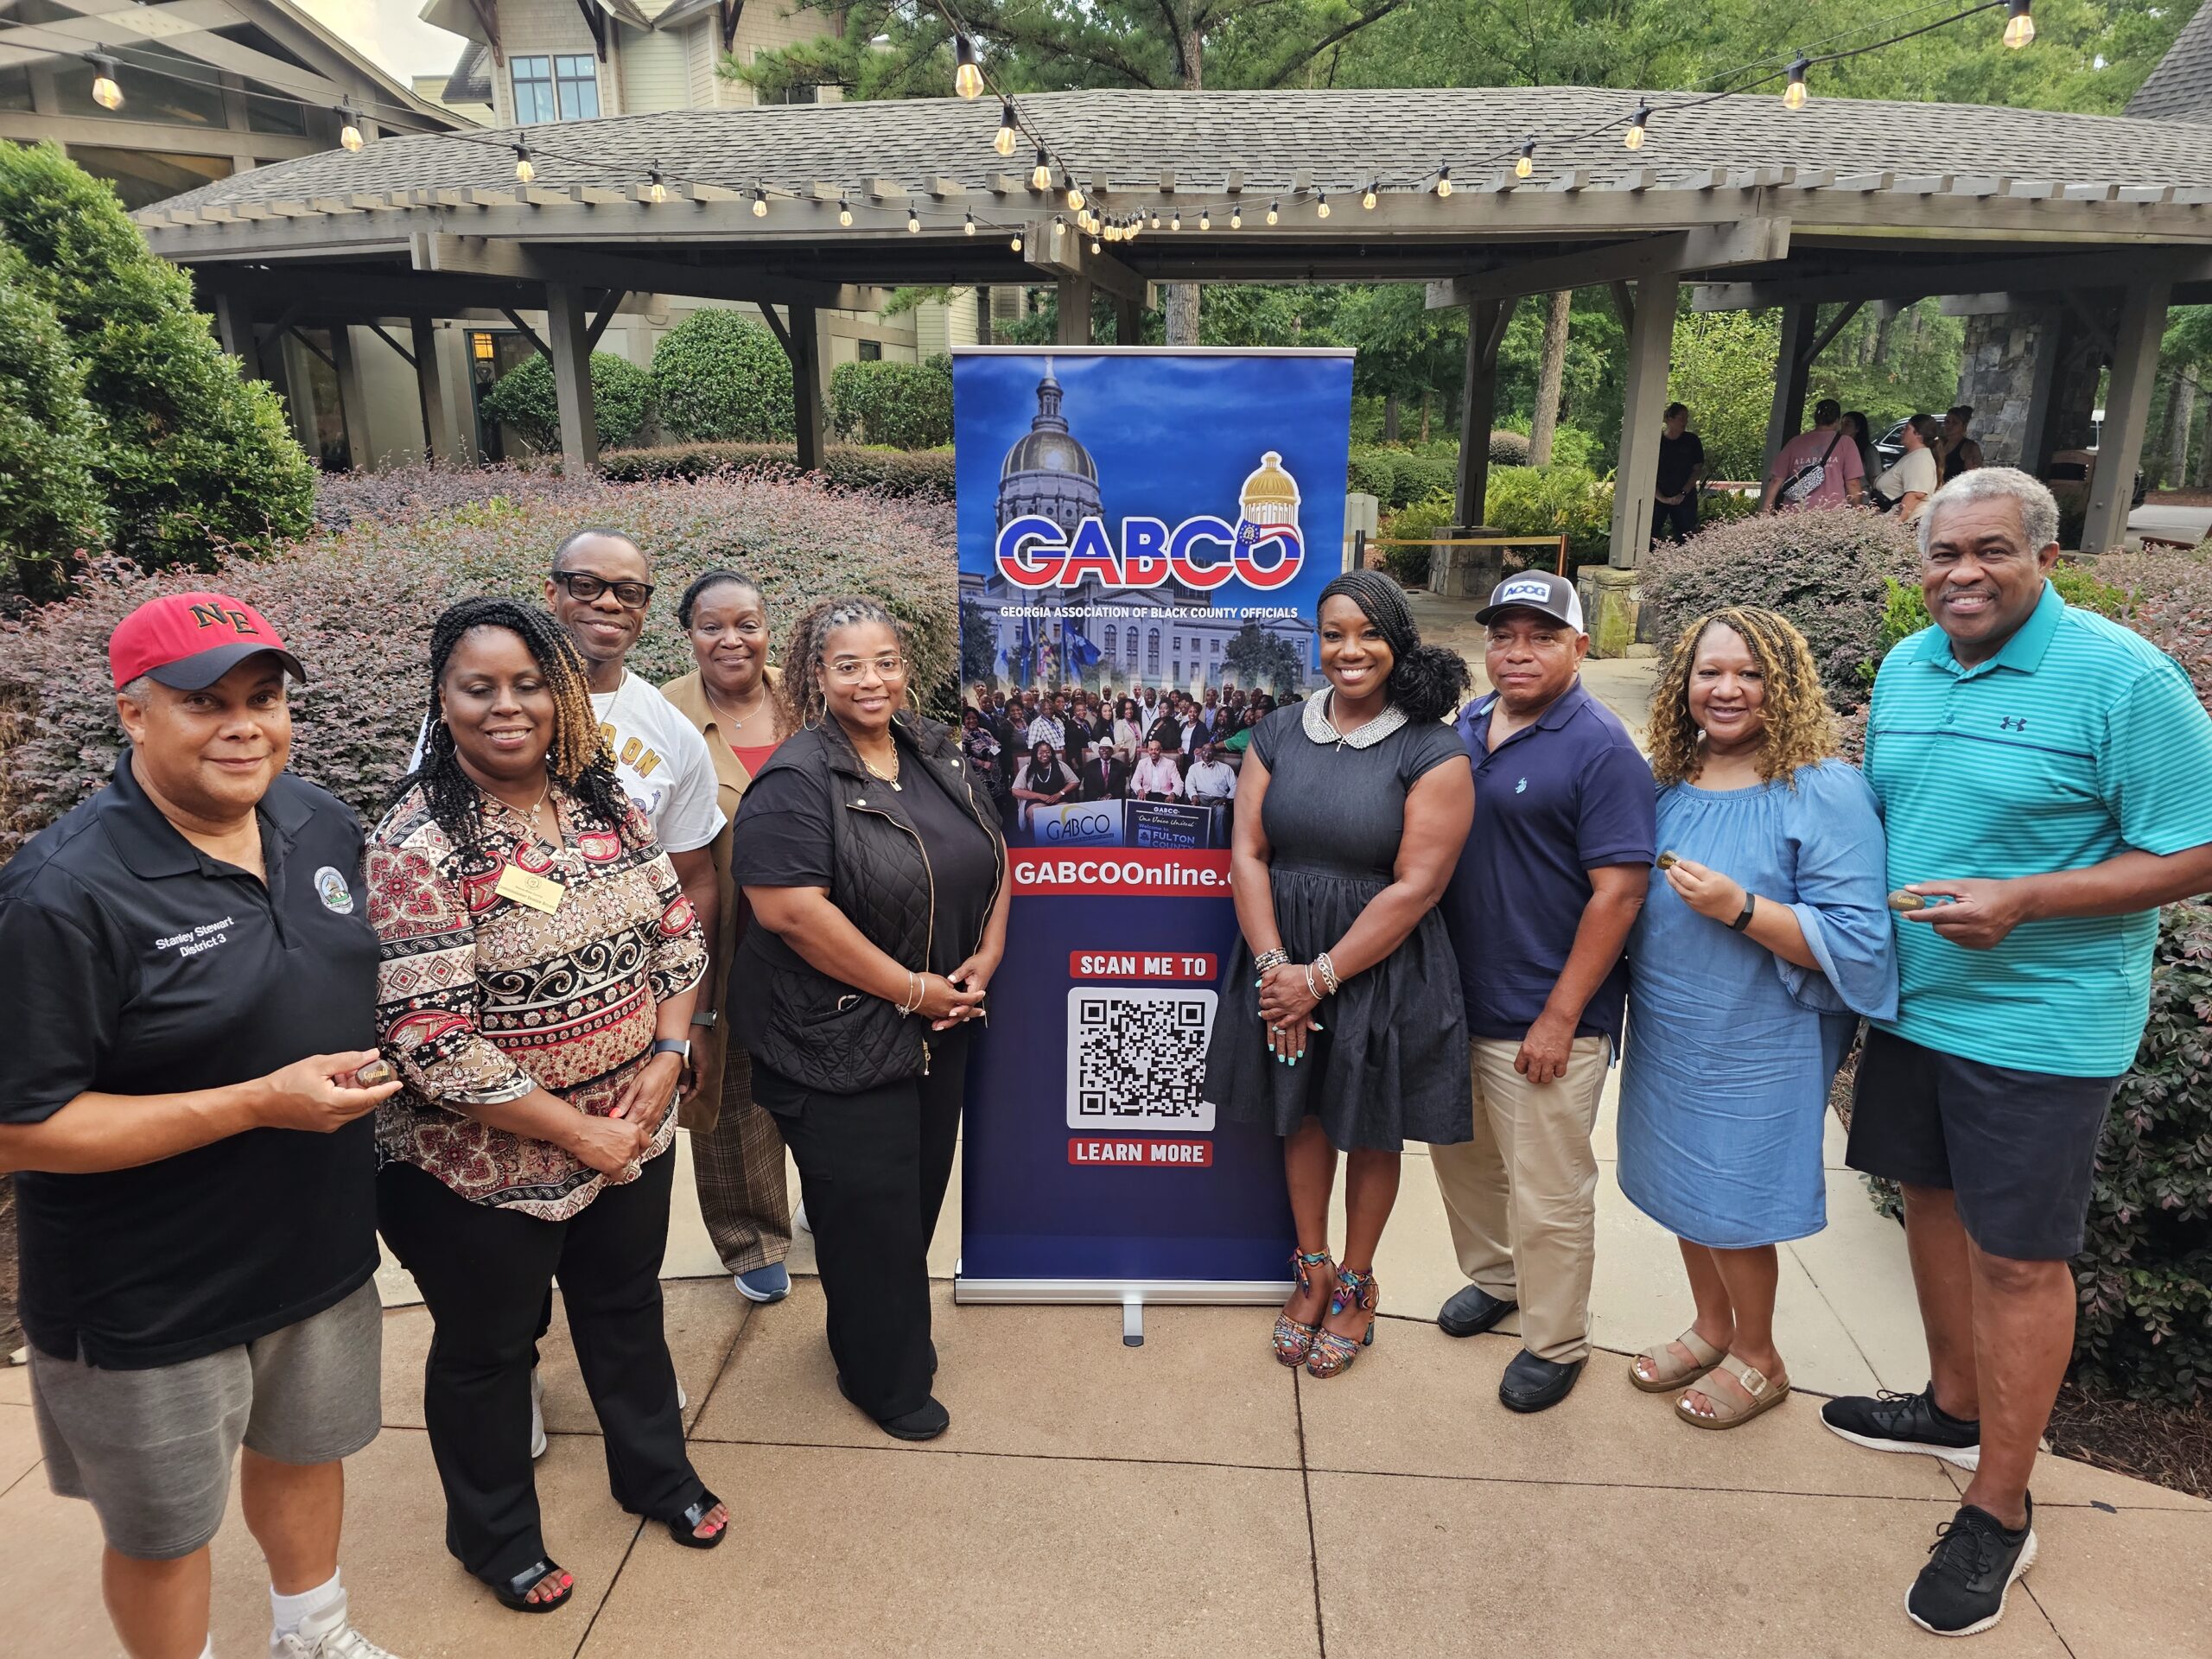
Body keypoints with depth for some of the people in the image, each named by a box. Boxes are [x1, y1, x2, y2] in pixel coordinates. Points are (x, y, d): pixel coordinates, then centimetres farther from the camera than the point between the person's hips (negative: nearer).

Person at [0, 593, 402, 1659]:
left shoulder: (321, 824, -4)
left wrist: (366, 1077, -1)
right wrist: (258, 1105, -28)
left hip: (320, 1245, 7)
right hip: (152, 1300, -6)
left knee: (305, 1448, 27)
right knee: (165, 1529, 16)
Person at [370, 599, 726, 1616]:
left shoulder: (609, 806, -2)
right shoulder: (417, 845, -21)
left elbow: (678, 933, 6)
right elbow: (430, 1040, -24)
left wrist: (667, 1055, -9)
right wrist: (579, 1132, -19)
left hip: (633, 1134, 5)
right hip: (486, 1164, -5)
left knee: (627, 1308, 25)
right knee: (486, 1350, 18)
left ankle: (655, 1473, 50)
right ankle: (495, 1536, 44)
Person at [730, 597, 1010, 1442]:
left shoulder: (936, 753, 7)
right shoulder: (796, 782, -16)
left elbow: (992, 858, 13)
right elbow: (791, 909, -26)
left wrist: (986, 957, -2)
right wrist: (909, 988, -21)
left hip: (940, 1028, 7)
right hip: (841, 1043, -7)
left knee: (919, 1192, 19)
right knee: (868, 1209, 5)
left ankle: (890, 1332, 43)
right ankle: (885, 1378, 27)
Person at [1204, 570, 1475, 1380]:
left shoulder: (1433, 754, -12)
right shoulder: (1279, 734, 1)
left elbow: (1416, 886, -16)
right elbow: (1247, 851, -3)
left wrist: (1320, 977, -17)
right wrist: (1273, 967, -14)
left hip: (1382, 970, -3)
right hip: (1283, 963, 4)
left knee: (1370, 1132, 13)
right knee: (1300, 1115, 16)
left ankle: (1356, 1284, 34)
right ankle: (1312, 1270, 36)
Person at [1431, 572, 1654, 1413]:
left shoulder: (1600, 748, -14)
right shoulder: (1465, 727, 7)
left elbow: (1618, 891, -17)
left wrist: (1560, 1018, -18)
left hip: (1543, 1019, -7)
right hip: (1457, 999, 7)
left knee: (1547, 1193, 6)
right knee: (1460, 1153, 21)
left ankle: (1555, 1343, 26)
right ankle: (1494, 1278, 45)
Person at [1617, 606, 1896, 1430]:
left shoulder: (1824, 792, -16)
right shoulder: (1663, 783, 2)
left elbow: (1855, 939, -20)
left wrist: (1739, 908, -28)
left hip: (1756, 1046, -6)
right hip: (1667, 1033, 6)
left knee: (1730, 1202, 7)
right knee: (1681, 1185, 18)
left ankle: (1756, 1357, 32)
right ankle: (1710, 1326, 42)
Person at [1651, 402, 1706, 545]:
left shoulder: (1692, 441, 1)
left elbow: (1697, 470, 2)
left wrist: (1683, 494, -9)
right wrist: (1660, 497, -10)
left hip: (1685, 500, 1)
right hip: (1658, 498, -1)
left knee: (1686, 538, -2)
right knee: (1649, 535, -8)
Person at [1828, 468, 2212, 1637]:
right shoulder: (1905, 667, 5)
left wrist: (2024, 901, -25)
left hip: (2039, 1023, -6)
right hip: (1912, 1001, 7)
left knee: (2019, 1256, 3)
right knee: (1931, 1198, 19)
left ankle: (1999, 1511, 19)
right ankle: (1955, 1408, 41)